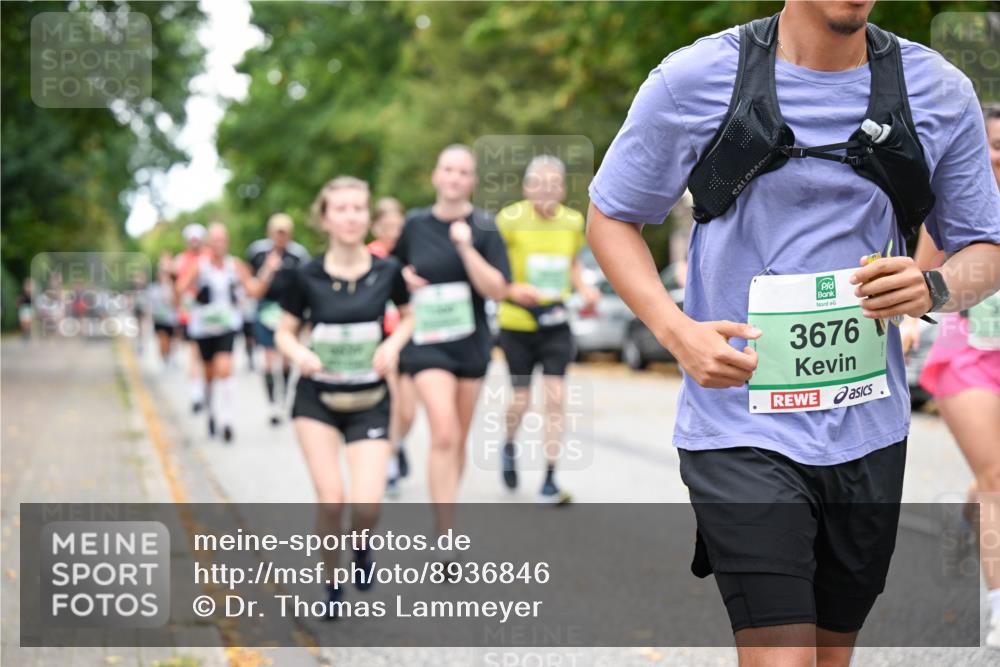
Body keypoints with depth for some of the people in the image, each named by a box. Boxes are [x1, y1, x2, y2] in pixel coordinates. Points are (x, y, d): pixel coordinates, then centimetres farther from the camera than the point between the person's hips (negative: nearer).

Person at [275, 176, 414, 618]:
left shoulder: (386, 271, -3)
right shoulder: (307, 277, -6)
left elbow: (409, 315, 13)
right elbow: (284, 331, 4)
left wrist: (394, 343, -7)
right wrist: (299, 354, -18)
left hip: (369, 399, 0)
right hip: (317, 398, 0)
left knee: (366, 505, -13)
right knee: (330, 500, -10)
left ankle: (362, 548, 23)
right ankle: (332, 584, 14)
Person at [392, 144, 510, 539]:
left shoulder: (483, 228, -1)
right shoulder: (414, 224, 1)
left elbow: (497, 291, -10)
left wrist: (466, 247, -20)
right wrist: (405, 277, -4)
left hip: (470, 342, 2)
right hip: (426, 342, -2)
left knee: (458, 440, 13)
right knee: (444, 435, -18)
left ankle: (447, 512, 35)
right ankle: (445, 543, -20)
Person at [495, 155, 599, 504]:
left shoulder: (573, 221, 2)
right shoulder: (510, 220, -11)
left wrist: (584, 288, 1)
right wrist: (512, 289, -25)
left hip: (555, 322, 2)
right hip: (517, 322, -2)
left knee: (555, 398, -6)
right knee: (522, 399, 4)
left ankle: (549, 482, 0)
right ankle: (509, 446, 39)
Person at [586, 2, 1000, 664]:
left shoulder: (942, 92, 1)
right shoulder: (693, 79, -6)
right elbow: (610, 217, 5)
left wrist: (935, 288, -14)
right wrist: (677, 330, -12)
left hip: (868, 431, 4)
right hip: (742, 430, -3)